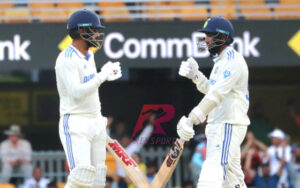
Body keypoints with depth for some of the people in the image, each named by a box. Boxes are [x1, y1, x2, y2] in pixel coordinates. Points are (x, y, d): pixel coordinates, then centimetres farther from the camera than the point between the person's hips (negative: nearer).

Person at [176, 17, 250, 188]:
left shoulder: (233, 61, -15)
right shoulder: (222, 60, 18)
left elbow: (216, 95, -26)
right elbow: (211, 90, 27)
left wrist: (191, 120, -33)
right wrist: (195, 75, 8)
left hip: (228, 124, -10)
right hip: (219, 124, 10)